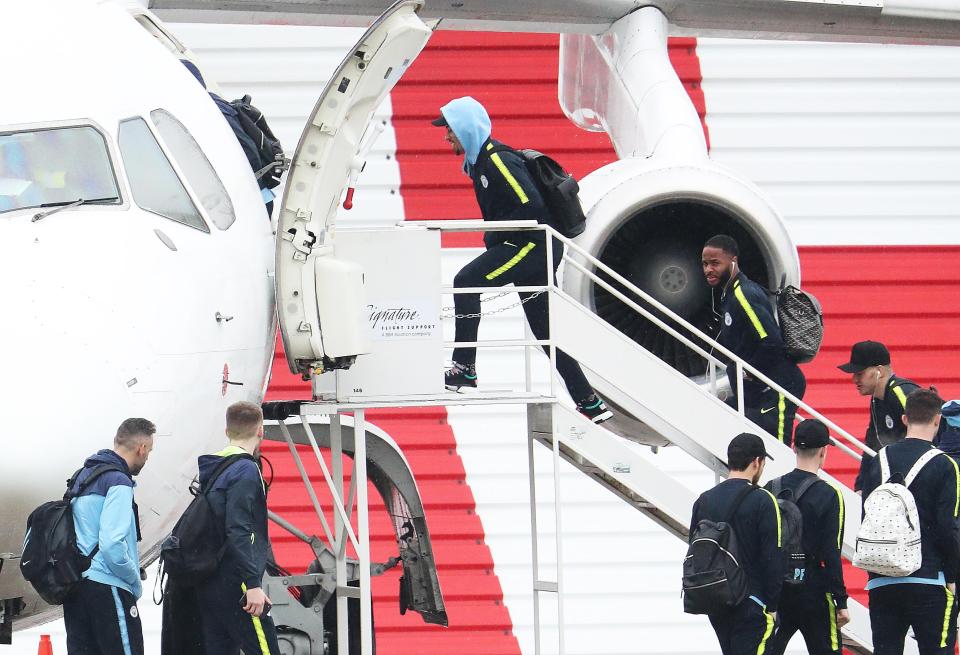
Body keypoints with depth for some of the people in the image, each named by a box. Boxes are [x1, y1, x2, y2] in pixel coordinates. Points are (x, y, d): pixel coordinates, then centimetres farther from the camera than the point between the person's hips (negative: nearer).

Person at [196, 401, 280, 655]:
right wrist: (253, 584, -23)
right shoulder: (246, 470, -11)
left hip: (209, 585, 9)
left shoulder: (212, 470, 14)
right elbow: (238, 532, -21)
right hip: (235, 585, -9)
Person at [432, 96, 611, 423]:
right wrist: (494, 239, 11)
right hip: (535, 249, 11)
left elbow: (532, 205, -24)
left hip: (534, 245, -11)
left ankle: (464, 370, -21)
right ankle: (590, 405, 18)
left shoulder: (497, 160, -15)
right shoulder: (480, 160, 17)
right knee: (546, 332, 13)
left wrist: (496, 238, -16)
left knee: (467, 282, -19)